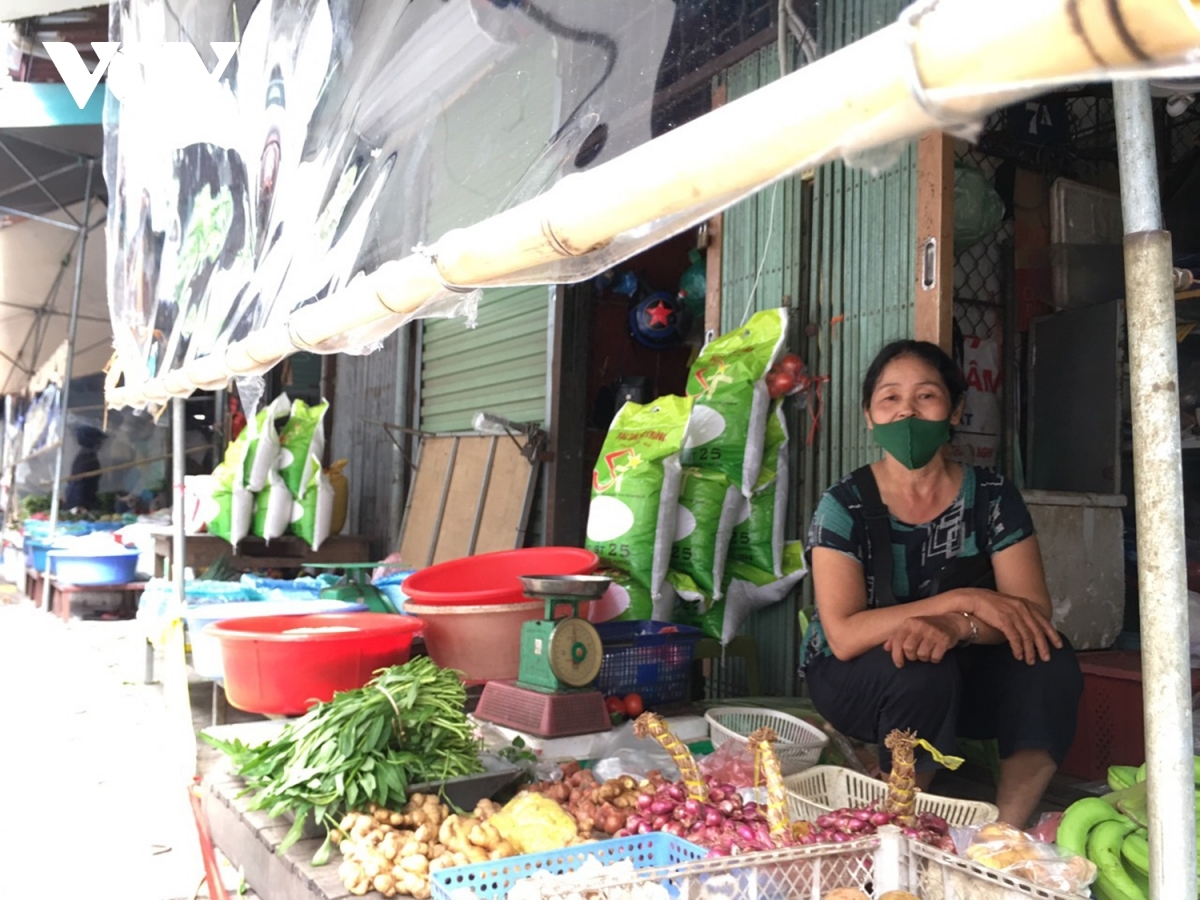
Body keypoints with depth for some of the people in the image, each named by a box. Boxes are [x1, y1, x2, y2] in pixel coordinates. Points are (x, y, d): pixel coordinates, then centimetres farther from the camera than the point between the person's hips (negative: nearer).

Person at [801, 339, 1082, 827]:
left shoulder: (993, 498, -6)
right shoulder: (844, 507, -15)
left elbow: (1034, 610, -14)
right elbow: (843, 636, -25)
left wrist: (955, 627, -35)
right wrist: (964, 599, -30)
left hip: (961, 676, 3)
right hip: (854, 679, -3)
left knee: (1049, 659, -23)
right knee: (921, 669, -34)